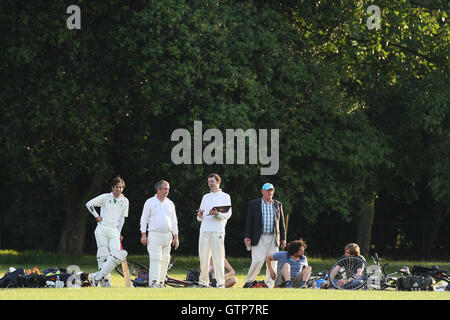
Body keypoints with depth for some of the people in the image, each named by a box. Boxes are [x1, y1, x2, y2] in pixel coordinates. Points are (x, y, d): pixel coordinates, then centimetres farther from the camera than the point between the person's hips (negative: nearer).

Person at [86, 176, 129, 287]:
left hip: (114, 230, 3)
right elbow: (89, 204, 3)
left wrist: (118, 234, 12)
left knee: (116, 256, -13)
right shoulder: (105, 197, 2)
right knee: (103, 256, -6)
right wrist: (97, 216, -1)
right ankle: (105, 280, -5)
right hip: (102, 230, -3)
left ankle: (97, 277, -12)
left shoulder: (125, 201, 11)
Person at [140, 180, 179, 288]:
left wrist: (176, 237, 11)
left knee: (165, 260, 3)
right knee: (155, 259, -15)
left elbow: (174, 221, 17)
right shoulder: (150, 202, 3)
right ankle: (153, 282, -21)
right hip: (154, 234, -5)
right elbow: (144, 219, 3)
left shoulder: (170, 203, 14)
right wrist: (143, 235, -6)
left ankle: (161, 282, 9)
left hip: (167, 235, 5)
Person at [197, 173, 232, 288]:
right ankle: (203, 282, 6)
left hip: (217, 230, -5)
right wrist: (200, 216, -3)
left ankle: (220, 283, -10)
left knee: (218, 257, -9)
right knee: (203, 257, 2)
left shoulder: (225, 196, 9)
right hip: (204, 230, 5)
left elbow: (228, 214, -1)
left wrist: (217, 214, -19)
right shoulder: (205, 197, 22)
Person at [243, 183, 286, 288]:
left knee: (272, 262, 0)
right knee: (258, 261, -12)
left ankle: (269, 285, 6)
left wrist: (283, 238, 9)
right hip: (259, 238, -3)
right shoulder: (254, 204, 4)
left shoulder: (278, 204, 13)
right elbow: (249, 221, 2)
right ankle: (248, 281, 1)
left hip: (273, 238, 3)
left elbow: (281, 222, 14)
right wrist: (247, 236, -6)